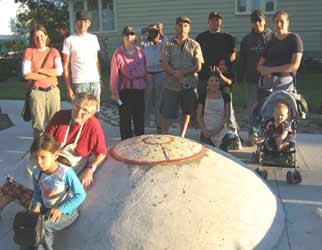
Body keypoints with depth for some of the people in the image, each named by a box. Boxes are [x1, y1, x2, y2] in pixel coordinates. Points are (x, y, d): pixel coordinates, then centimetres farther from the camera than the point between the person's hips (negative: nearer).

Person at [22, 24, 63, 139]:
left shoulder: (53, 51, 10)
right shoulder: (29, 51, 5)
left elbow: (59, 71, -6)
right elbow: (26, 74, -7)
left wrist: (39, 70, -7)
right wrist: (49, 74, -6)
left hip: (53, 91, 1)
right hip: (36, 92, -1)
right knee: (38, 124, -1)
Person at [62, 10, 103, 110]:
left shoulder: (93, 38, 12)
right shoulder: (69, 40, 0)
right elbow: (66, 65, 0)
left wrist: (100, 78, 7)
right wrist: (68, 87, -5)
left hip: (95, 81, 4)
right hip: (79, 83, -4)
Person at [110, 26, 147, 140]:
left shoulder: (140, 52, 5)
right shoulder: (118, 53, -6)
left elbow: (144, 71, 10)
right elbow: (114, 74, -6)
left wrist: (145, 85, 9)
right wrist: (114, 92, -7)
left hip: (139, 90, 4)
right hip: (124, 91, -3)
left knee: (140, 118, 12)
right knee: (125, 119, 5)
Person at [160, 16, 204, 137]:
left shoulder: (194, 45, 4)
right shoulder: (167, 44, 3)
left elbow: (198, 67, -4)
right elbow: (164, 64, -5)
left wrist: (182, 72, -16)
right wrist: (175, 74, -20)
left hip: (189, 85, 1)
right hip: (171, 85, -1)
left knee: (187, 112, 12)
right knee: (166, 113, 1)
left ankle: (182, 136, 28)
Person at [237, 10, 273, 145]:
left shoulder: (272, 37, 0)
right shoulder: (246, 39, 9)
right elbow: (241, 60, 10)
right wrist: (239, 78, 6)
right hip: (252, 79, 3)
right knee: (252, 108, 5)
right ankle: (252, 135, 14)